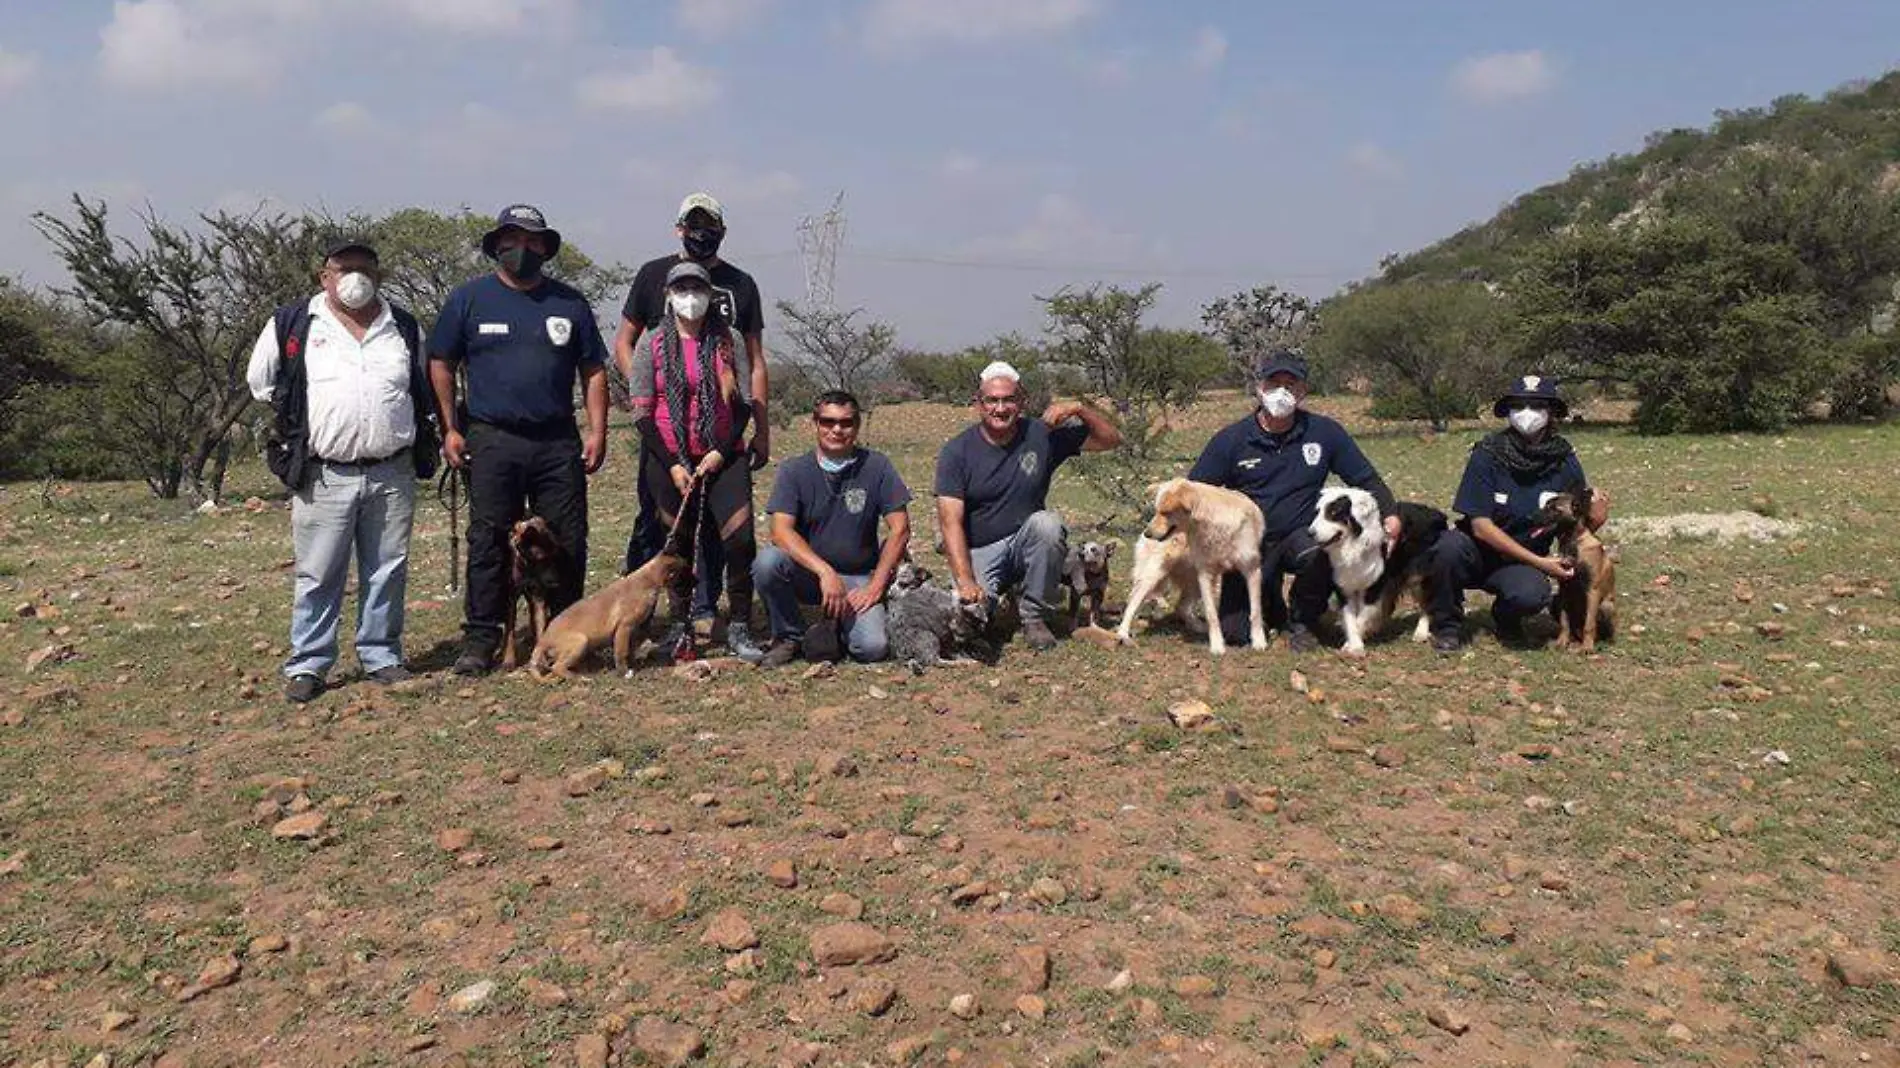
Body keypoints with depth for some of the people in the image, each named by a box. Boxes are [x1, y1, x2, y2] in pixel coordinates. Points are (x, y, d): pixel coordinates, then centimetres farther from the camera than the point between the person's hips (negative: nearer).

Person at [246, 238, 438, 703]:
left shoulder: (404, 328, 10)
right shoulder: (292, 325, 1)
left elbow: (423, 388, 25)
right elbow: (260, 382, 13)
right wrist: (308, 421, 11)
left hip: (393, 474, 3)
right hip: (324, 476, -2)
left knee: (388, 572, 9)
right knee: (318, 576, 2)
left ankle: (381, 655, 20)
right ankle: (307, 664, 11)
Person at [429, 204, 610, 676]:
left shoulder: (569, 302, 11)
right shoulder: (469, 298, 6)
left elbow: (593, 370, 12)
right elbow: (440, 364, 9)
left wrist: (597, 432, 3)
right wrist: (449, 429, 1)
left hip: (558, 442, 2)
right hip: (492, 441, -2)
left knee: (568, 541, 3)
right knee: (488, 542, 0)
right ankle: (481, 638, 8)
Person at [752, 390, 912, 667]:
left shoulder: (876, 466, -4)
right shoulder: (794, 470, -5)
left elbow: (900, 529, -4)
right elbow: (781, 531, -17)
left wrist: (875, 586, -12)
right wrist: (825, 572, -31)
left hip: (857, 578, 0)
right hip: (806, 572, 0)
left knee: (873, 648, -23)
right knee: (766, 562, -31)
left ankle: (839, 622, 15)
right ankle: (789, 636, -4)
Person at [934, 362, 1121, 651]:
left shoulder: (1042, 435, -4)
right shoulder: (956, 451, -9)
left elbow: (1111, 439, -1)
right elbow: (951, 521, -17)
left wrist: (1079, 408, -20)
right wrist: (965, 581, -30)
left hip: (1026, 544, 2)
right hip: (978, 552, -2)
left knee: (1047, 523, -32)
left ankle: (1035, 617, -13)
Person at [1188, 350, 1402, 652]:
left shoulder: (1324, 432, -2)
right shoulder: (1231, 439, -4)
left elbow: (1366, 478, 5)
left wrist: (1389, 513, -11)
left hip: (1301, 535, 0)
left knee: (1317, 554, -37)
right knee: (1234, 632, -10)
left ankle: (1303, 623, -5)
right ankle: (1271, 601, 28)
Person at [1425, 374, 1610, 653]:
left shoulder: (1564, 462, -6)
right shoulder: (1488, 453, -13)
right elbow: (1480, 525, -17)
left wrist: (1594, 520, -21)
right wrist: (1539, 562, -21)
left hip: (1520, 565, 1)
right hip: (1478, 554, -1)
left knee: (1533, 594, -32)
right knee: (1449, 545, -34)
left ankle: (1506, 618, 7)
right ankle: (1447, 625, -7)